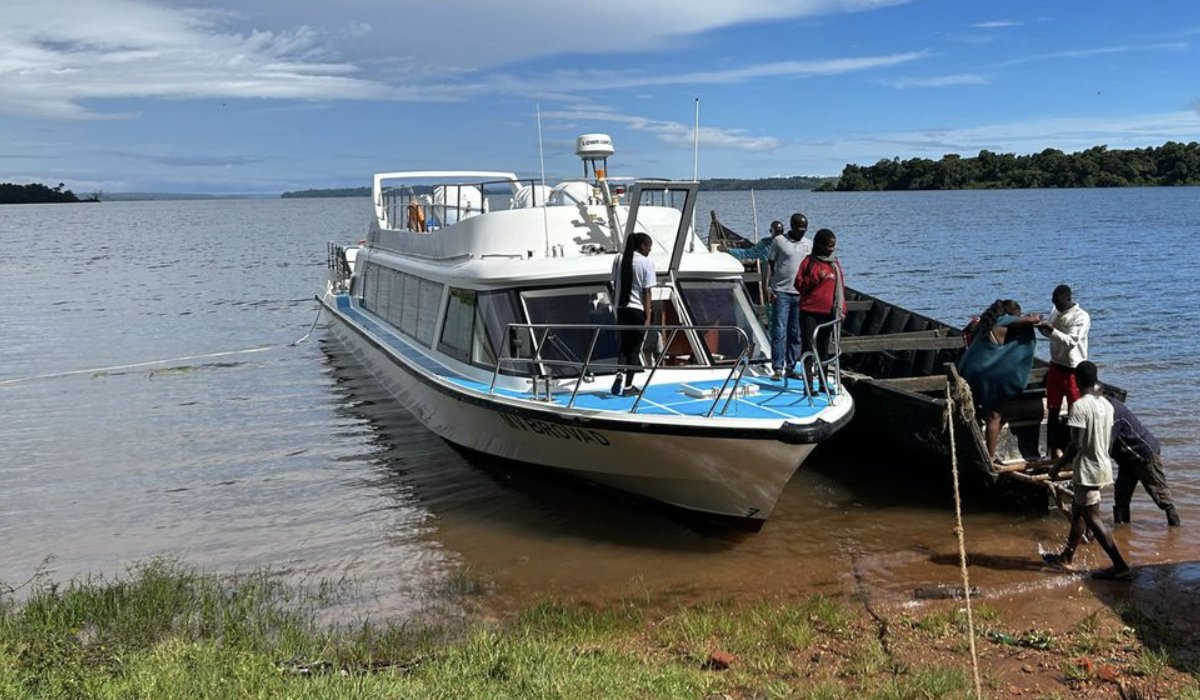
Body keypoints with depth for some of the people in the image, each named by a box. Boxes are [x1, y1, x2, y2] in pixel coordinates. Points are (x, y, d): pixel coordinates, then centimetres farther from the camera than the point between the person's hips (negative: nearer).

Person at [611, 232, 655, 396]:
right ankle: (628, 385, 8)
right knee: (635, 348, 5)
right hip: (638, 310, -4)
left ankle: (620, 373, -10)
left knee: (623, 345, 15)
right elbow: (646, 292, -10)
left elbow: (615, 286, 10)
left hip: (621, 309, 4)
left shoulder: (619, 259, 5)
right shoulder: (646, 262, -8)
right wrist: (648, 317, -7)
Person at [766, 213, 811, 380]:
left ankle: (791, 367, 16)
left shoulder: (808, 245, 11)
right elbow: (770, 264, 2)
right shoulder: (779, 241, 1)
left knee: (796, 333, 8)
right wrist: (767, 286, -6)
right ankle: (777, 368, -3)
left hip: (801, 294, 4)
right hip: (781, 292, -4)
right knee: (779, 332, -6)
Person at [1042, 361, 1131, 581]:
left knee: (1092, 519, -2)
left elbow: (1076, 444, -22)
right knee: (1078, 511, 21)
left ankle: (1121, 567, -2)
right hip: (1103, 466, 9)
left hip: (1087, 470, -9)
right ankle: (1067, 556, 33)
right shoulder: (1106, 405, 5)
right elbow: (1109, 440, 13)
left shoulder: (1080, 406, -20)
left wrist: (1057, 466, -12)